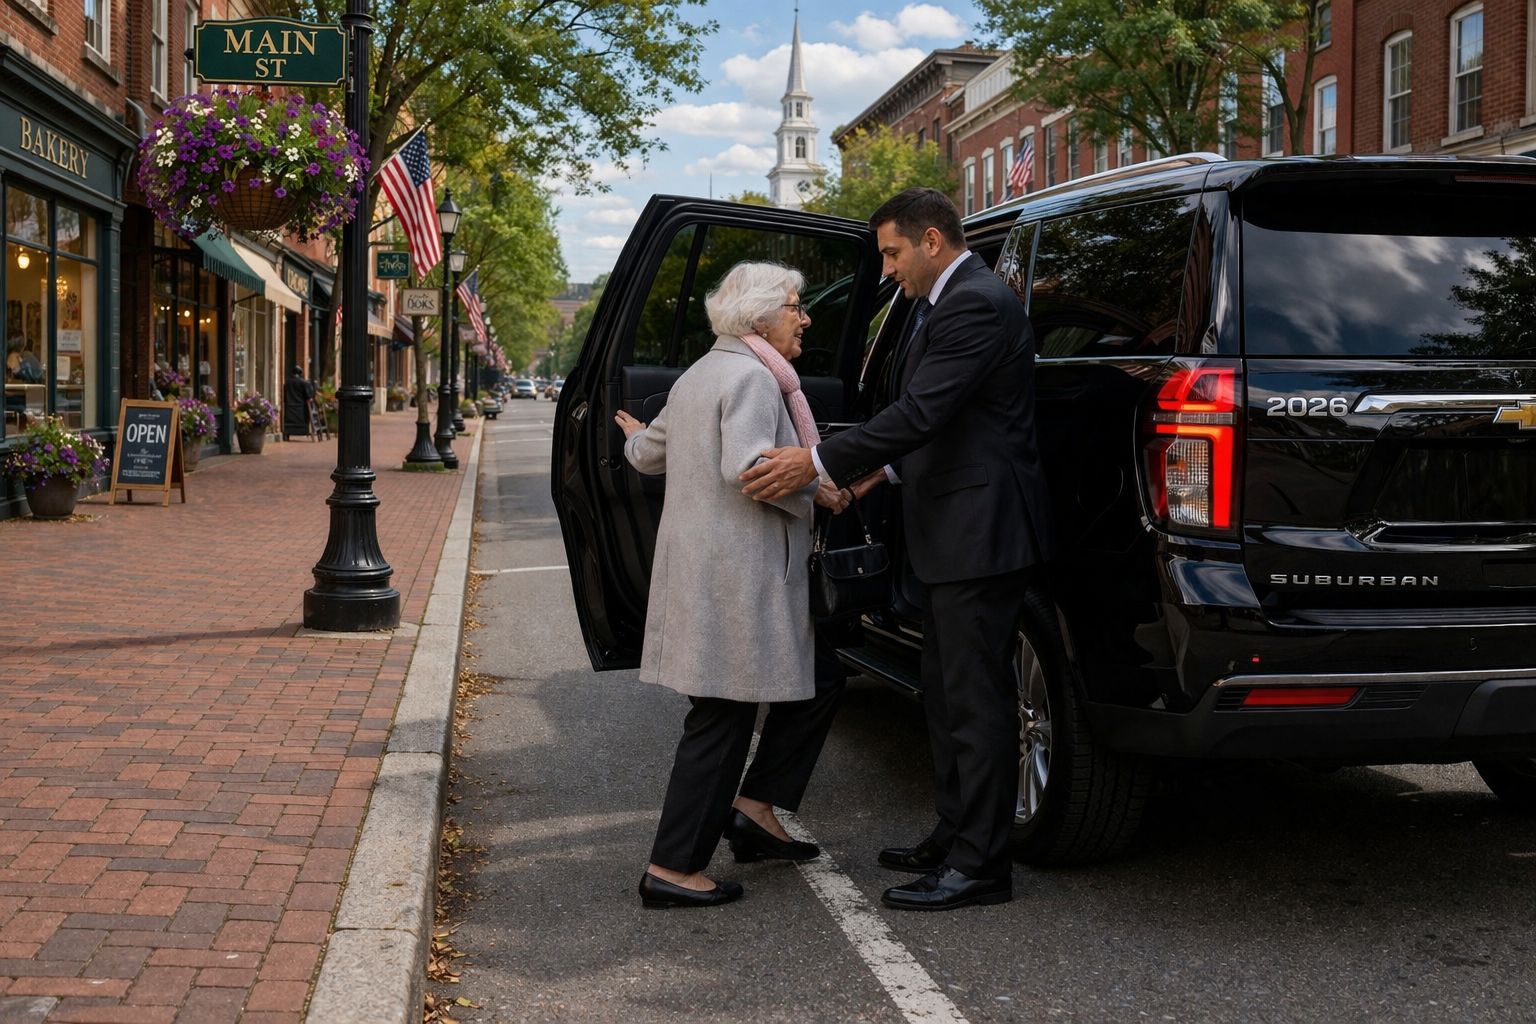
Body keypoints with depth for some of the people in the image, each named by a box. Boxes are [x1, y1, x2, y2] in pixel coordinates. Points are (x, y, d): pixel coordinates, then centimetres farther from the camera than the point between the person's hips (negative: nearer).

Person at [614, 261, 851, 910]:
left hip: (703, 574, 11)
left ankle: (754, 810, 17)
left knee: (819, 683, 16)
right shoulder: (752, 377, -12)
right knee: (721, 721, -4)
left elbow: (647, 455, 27)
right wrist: (816, 488, -13)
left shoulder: (700, 374, 19)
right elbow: (747, 467, -27)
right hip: (734, 580, -11)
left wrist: (639, 439, 49)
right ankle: (671, 869, 3)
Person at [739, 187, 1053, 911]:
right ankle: (955, 836, 28)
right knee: (947, 691, 17)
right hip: (955, 536, 11)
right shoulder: (940, 304, 17)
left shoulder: (975, 306, -16)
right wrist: (887, 468, 10)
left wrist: (818, 464, -23)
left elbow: (921, 411, -24)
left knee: (976, 700, -5)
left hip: (980, 534, -11)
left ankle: (978, 865, 1)